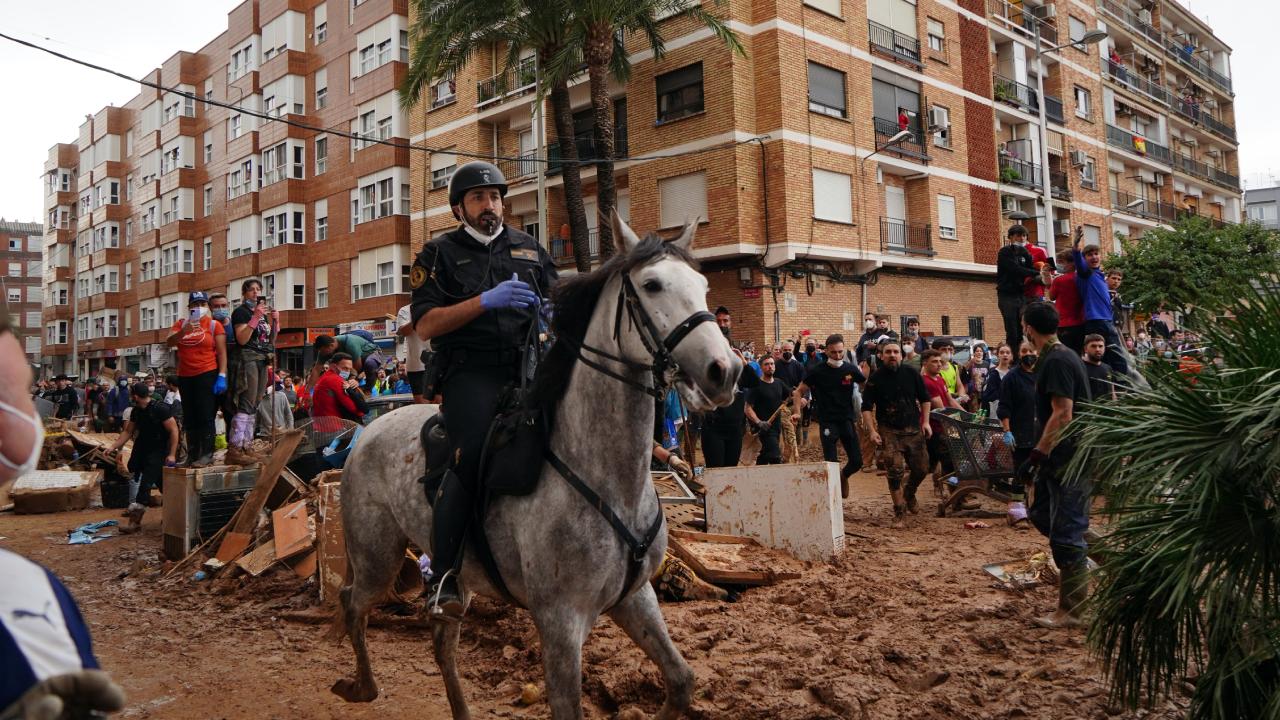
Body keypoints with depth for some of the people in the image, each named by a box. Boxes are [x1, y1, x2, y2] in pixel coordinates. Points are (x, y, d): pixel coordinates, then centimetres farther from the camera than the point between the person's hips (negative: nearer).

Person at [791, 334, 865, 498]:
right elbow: (799, 392, 3)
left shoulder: (851, 369, 0)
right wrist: (797, 412, -11)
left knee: (857, 461, 2)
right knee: (831, 462, -6)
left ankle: (843, 476, 34)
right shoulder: (817, 371, -5)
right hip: (827, 422, -2)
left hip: (847, 420, 2)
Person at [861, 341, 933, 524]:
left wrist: (925, 421, 5)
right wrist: (872, 431, -12)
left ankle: (909, 494, 36)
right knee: (894, 472, -11)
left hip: (913, 429, 3)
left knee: (921, 469, 6)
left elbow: (924, 398, 13)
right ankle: (899, 511, 0)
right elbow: (867, 407, -3)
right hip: (889, 431, -3)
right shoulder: (875, 378, -3)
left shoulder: (911, 373, 3)